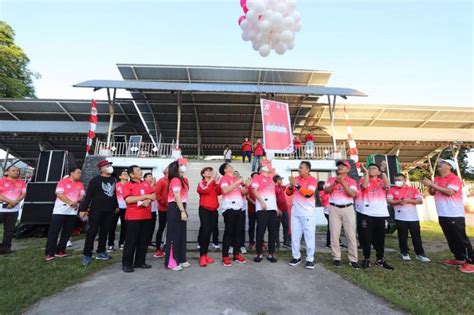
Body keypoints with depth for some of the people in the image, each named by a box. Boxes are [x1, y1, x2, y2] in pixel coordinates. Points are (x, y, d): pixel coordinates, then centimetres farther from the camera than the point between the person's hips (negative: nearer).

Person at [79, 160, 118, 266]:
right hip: (96, 210, -6)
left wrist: (116, 206, 20)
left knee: (104, 231, 11)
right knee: (92, 232, -3)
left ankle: (101, 252, 21)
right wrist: (83, 209, -12)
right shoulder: (95, 180, -6)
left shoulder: (113, 180, 12)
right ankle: (87, 255, 4)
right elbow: (88, 195, -9)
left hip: (109, 211, 6)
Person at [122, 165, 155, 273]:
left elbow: (154, 195, 9)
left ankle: (140, 262, 23)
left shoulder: (146, 184, 13)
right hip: (133, 217, -5)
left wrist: (148, 200, -13)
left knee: (144, 240, 10)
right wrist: (145, 196, -15)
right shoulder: (127, 185, -4)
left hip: (146, 216, 6)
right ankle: (126, 264, 13)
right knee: (131, 241, 1)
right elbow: (128, 199, -18)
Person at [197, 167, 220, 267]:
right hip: (204, 210, -5)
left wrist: (217, 182, -13)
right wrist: (211, 180, -17)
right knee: (205, 231, -12)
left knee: (209, 232, 8)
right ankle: (202, 256, -7)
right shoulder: (201, 184, 1)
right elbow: (205, 190, -20)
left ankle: (205, 254, 17)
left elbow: (219, 192, -5)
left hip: (213, 210, 5)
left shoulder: (214, 184, 13)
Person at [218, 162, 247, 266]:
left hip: (238, 207, 7)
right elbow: (225, 190, -22)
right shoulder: (224, 178, -4)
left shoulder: (236, 179, 18)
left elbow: (242, 192, 22)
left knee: (237, 231, 10)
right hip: (229, 208, -7)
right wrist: (237, 183, -20)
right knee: (229, 231, -5)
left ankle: (237, 254, 20)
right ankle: (225, 256, 3)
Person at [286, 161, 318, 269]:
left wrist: (296, 185, -23)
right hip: (295, 212, 5)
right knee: (295, 235, 10)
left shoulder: (312, 180, -8)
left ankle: (310, 259, 12)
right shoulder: (296, 179, 8)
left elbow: (308, 194, -21)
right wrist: (291, 185, -10)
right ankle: (296, 256, 22)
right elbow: (288, 193, 8)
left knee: (309, 236, 1)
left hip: (308, 213, -5)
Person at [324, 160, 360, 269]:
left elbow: (352, 194, -11)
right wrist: (335, 183, -18)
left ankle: (353, 259, 10)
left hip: (348, 208, 0)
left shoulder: (351, 181, 5)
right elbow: (326, 191, -4)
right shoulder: (331, 179, 9)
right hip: (334, 209, 1)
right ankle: (336, 257, 12)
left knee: (351, 234, 1)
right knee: (334, 234, 2)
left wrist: (343, 183, -19)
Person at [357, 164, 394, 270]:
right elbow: (364, 186, -16)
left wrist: (383, 172, -12)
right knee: (366, 237, 1)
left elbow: (387, 186, -10)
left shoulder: (382, 181, 12)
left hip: (381, 214, 3)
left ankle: (380, 259, 23)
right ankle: (366, 259, 12)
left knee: (380, 238, 10)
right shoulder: (363, 180, 7)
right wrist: (366, 172, -10)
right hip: (366, 213, -2)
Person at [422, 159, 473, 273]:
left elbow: (449, 192, -24)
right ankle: (460, 259, 25)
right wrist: (429, 186, -6)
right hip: (443, 215, 8)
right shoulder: (437, 179, 12)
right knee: (451, 239, 14)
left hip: (455, 215, -8)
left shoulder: (454, 178, -11)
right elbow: (432, 193, 14)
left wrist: (432, 184, -23)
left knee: (461, 239, -2)